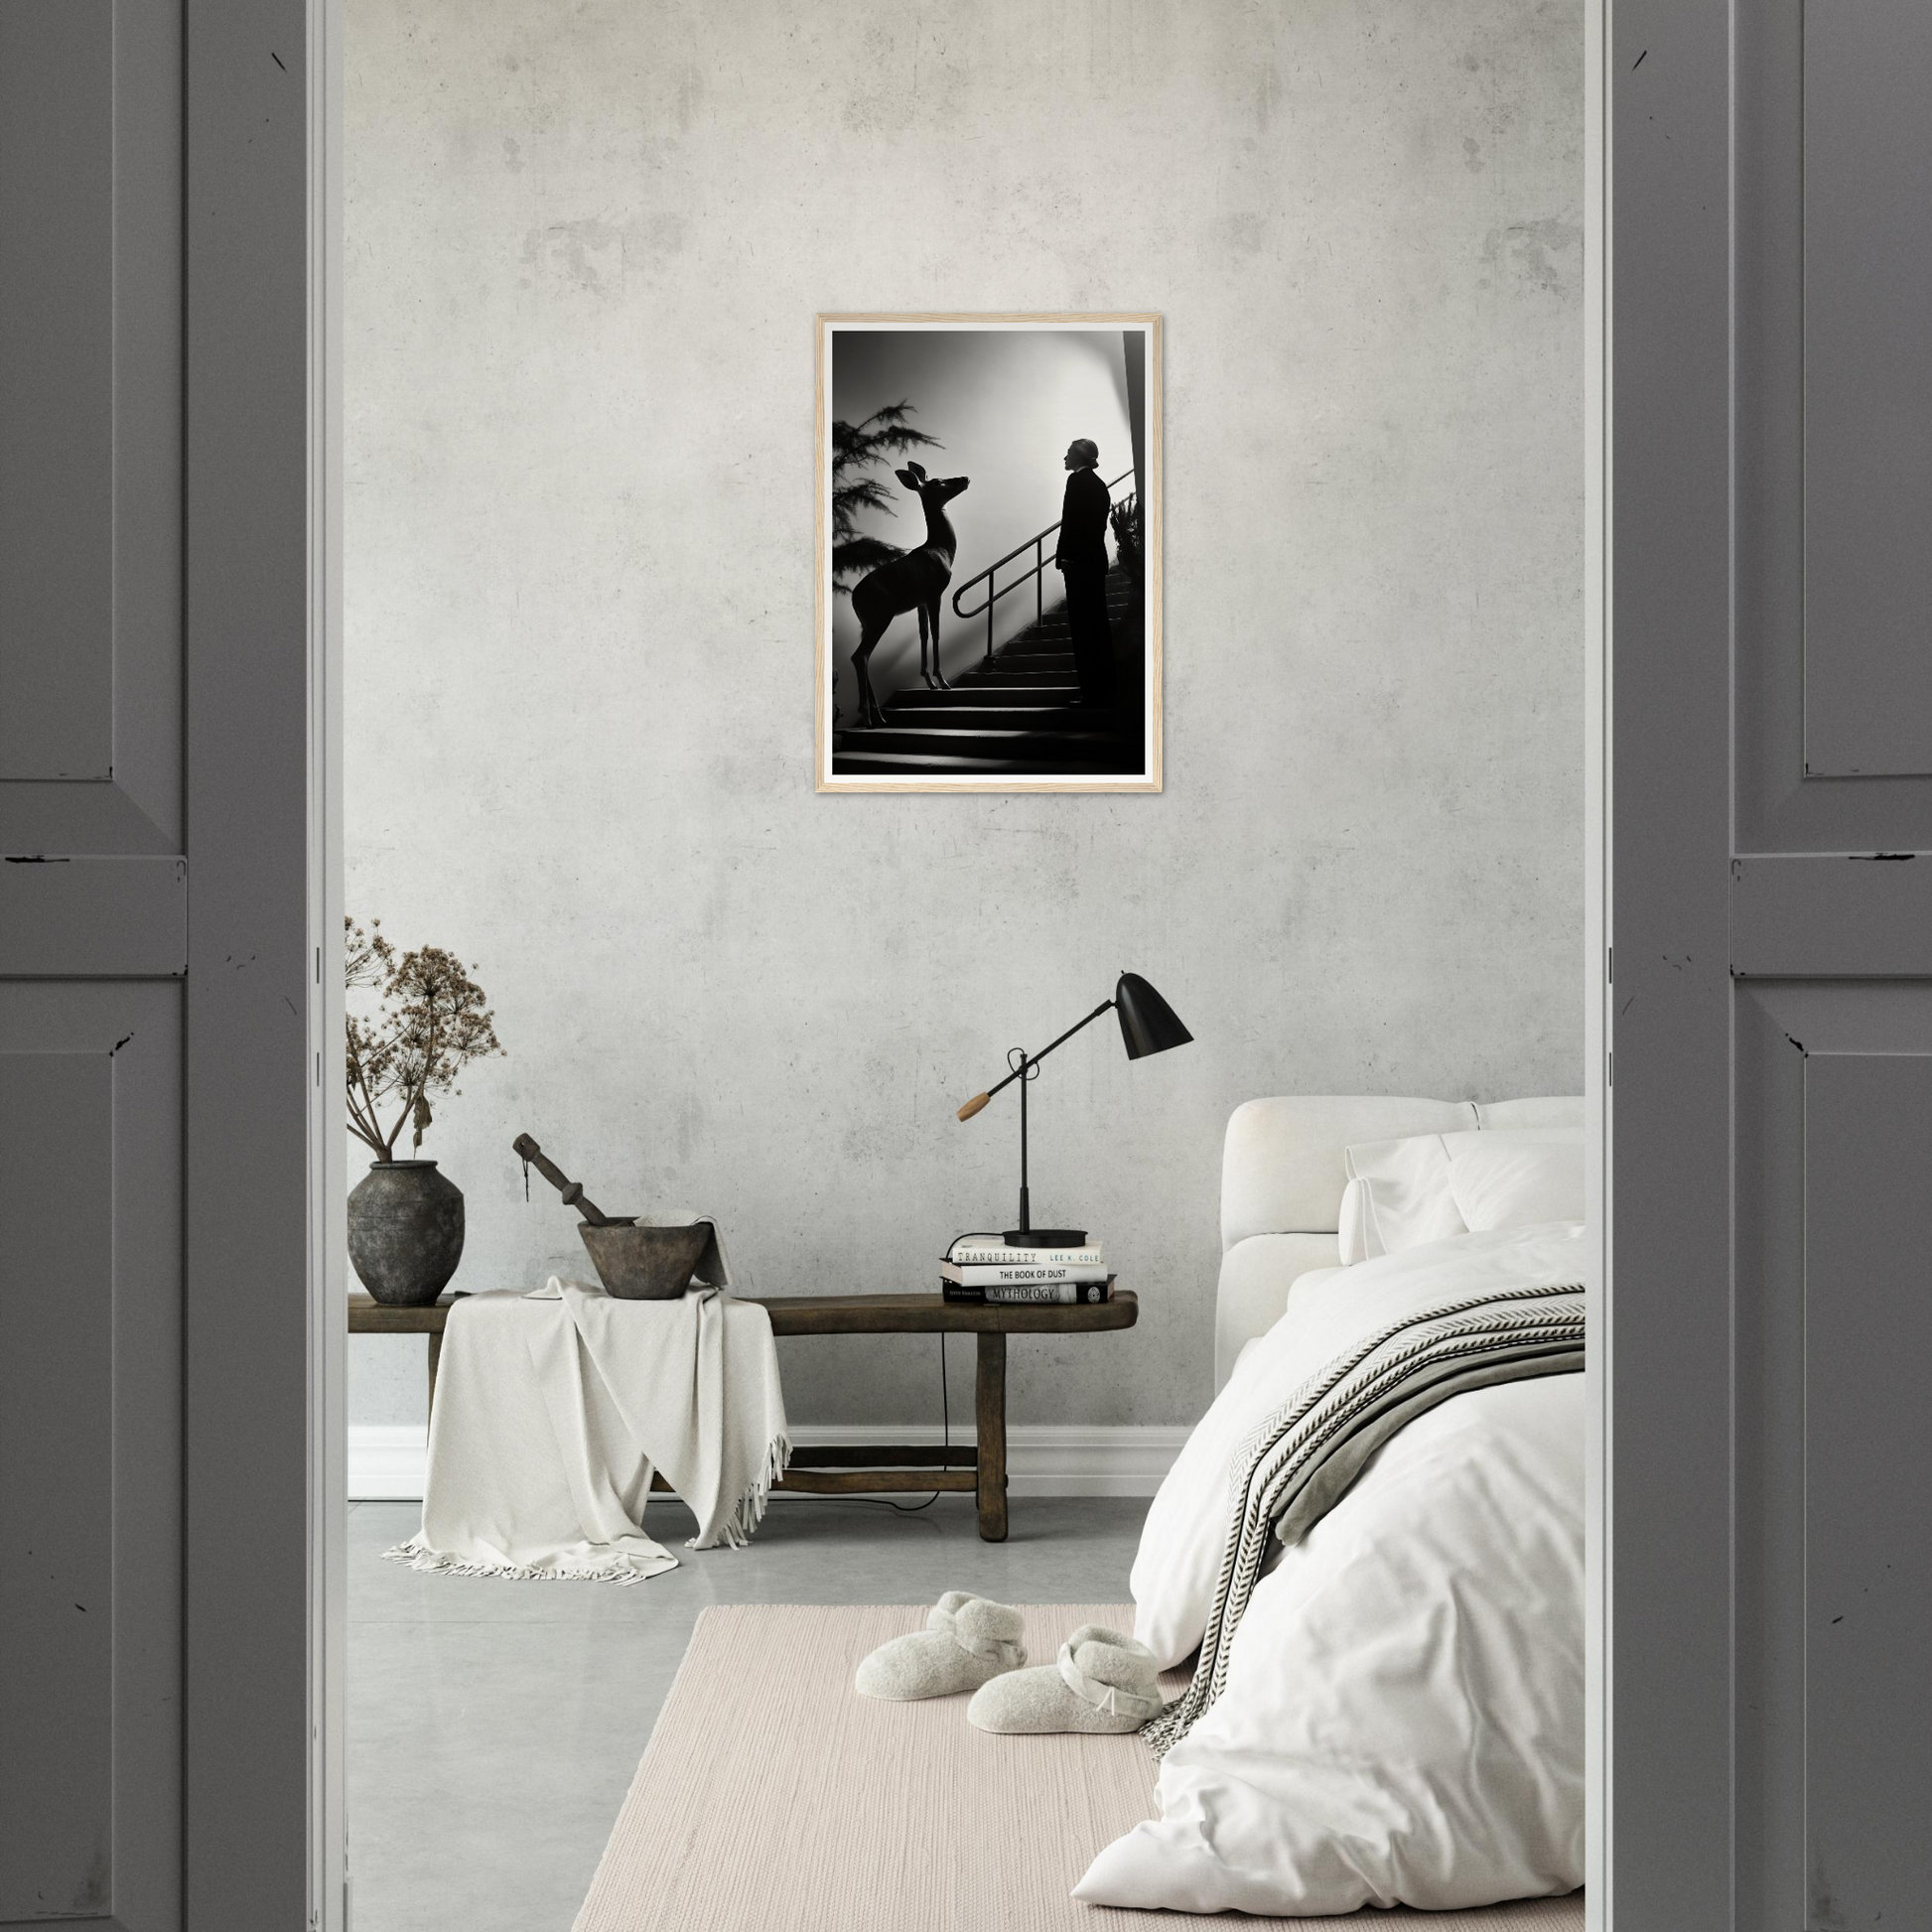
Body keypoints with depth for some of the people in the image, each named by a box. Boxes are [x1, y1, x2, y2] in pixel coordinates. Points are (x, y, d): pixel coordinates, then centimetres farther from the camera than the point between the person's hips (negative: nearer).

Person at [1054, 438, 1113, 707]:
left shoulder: (1078, 480, -10)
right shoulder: (1098, 484, 15)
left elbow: (1069, 520, -16)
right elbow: (1096, 523, 13)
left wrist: (1062, 555, -12)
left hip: (1079, 561, -9)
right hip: (1096, 558, 9)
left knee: (1082, 624, -7)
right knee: (1098, 623, 12)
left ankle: (1092, 691, -9)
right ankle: (1104, 687, 15)